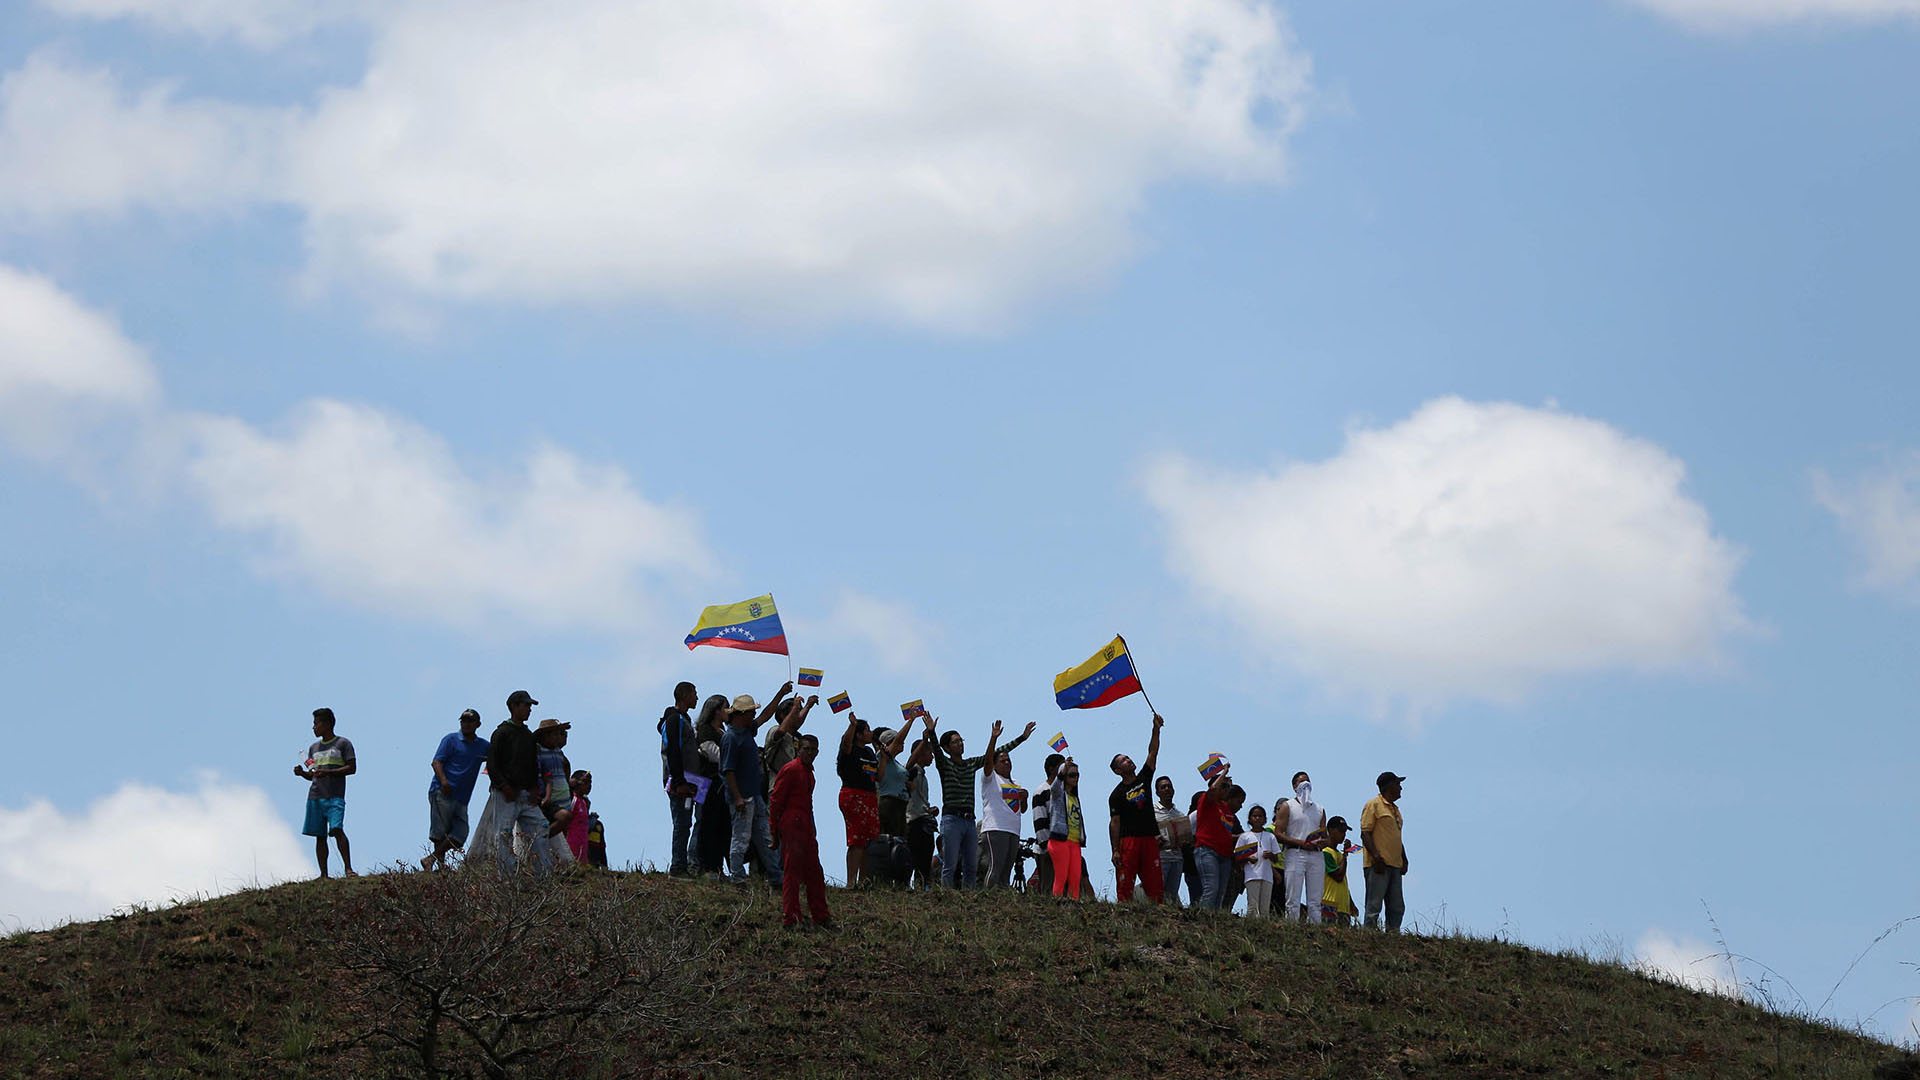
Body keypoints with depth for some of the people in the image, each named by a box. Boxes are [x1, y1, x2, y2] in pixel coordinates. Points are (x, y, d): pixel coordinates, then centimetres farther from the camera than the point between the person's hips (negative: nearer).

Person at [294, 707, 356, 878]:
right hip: (315, 796, 6)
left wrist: (327, 772, -14)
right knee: (319, 836, 1)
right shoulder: (313, 747, 21)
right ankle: (324, 874, 1)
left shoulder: (343, 743, 5)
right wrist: (302, 773, 2)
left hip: (335, 796, -6)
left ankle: (348, 868, -22)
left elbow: (352, 768, -4)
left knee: (337, 829, -21)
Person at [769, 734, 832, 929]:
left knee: (814, 873, 12)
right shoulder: (790, 769, -9)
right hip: (791, 825, -9)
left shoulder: (808, 772, 18)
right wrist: (775, 833, -13)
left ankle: (821, 917, 18)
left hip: (805, 826, 9)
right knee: (792, 871, -8)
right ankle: (789, 919, -7)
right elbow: (776, 801, -11)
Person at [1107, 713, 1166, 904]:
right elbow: (1114, 823, -3)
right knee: (1125, 884, -9)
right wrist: (1115, 851, -11)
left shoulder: (1144, 778, 15)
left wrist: (1156, 729, -3)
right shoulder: (1117, 794, 1)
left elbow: (1152, 752, 8)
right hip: (1128, 840, -4)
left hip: (1150, 839, 4)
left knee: (1154, 884, -1)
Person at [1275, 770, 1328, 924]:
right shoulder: (1287, 806, 9)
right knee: (1293, 901, -10)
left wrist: (1323, 842, -3)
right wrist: (1301, 843, -13)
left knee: (1315, 902, -2)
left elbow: (1325, 837, 23)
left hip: (1316, 856, 4)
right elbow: (1278, 833, -2)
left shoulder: (1319, 809, 23)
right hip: (1296, 854, -4)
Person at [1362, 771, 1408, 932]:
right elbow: (1365, 833, -11)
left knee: (1397, 907, 4)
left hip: (1395, 865, 9)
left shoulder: (1395, 809, 24)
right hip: (1379, 864, -9)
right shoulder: (1373, 805, -3)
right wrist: (1376, 856, -21)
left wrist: (1404, 859, 16)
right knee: (1374, 905, -11)